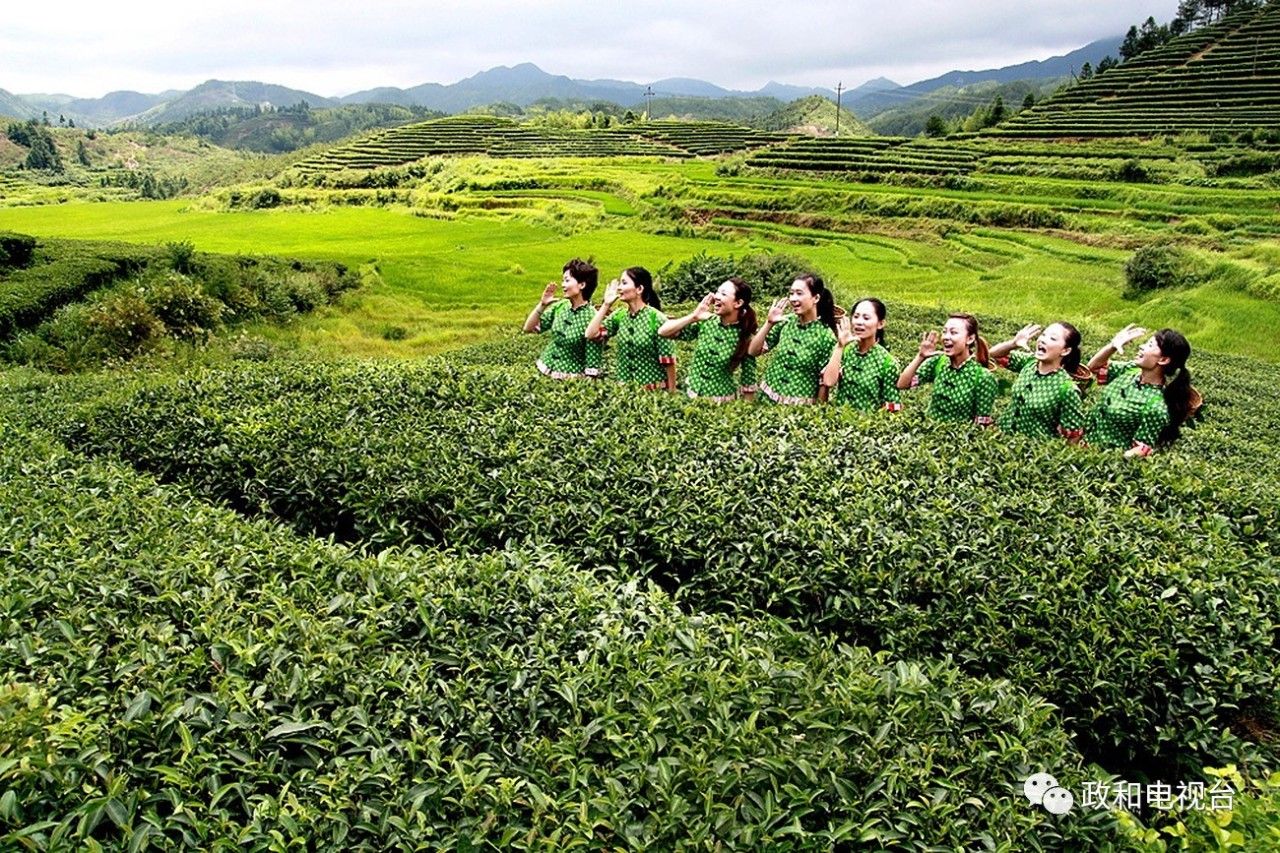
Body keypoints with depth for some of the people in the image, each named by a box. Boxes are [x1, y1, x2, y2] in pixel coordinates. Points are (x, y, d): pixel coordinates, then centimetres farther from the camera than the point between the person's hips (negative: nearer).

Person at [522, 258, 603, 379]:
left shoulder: (592, 317, -17)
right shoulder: (560, 306, 0)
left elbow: (593, 362, -15)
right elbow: (529, 329, 5)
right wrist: (542, 304, -6)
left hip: (571, 379, -5)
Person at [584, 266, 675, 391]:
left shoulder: (656, 318, -13)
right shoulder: (619, 316, 3)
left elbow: (668, 360, -12)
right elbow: (590, 334, -6)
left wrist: (671, 393, -11)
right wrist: (606, 305, -5)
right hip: (623, 387, 5)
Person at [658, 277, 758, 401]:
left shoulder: (745, 338, -13)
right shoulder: (705, 322, -6)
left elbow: (748, 380, -8)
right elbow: (663, 331, -7)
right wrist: (693, 316, -17)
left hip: (722, 401, -3)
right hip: (692, 393, 3)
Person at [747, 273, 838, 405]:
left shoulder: (826, 336, -13)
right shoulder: (785, 322, -2)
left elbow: (824, 381, -9)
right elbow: (753, 351, 0)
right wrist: (768, 323, -12)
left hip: (800, 406, -4)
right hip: (767, 397, 4)